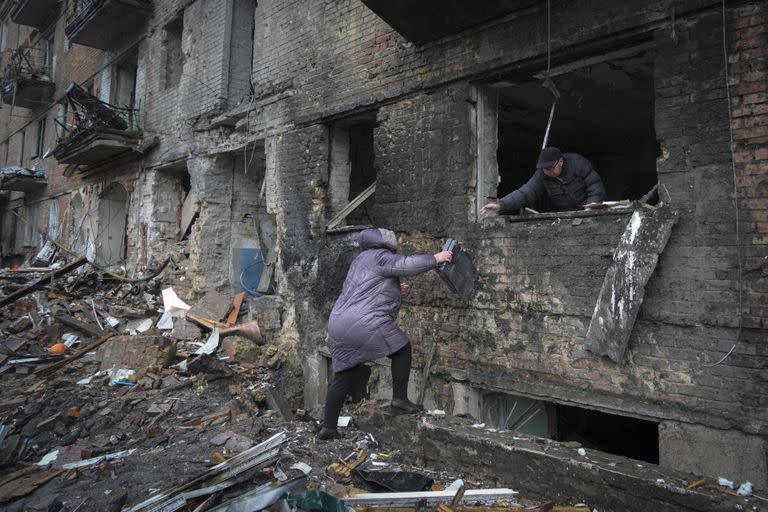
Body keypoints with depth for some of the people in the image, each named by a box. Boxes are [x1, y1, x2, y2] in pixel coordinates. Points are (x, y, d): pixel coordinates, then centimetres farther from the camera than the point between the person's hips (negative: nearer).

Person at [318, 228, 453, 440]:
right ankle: (400, 398, 10)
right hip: (365, 324, -9)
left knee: (343, 378, 14)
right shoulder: (380, 257, -2)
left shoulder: (361, 260, 26)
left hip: (339, 325, 9)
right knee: (402, 349, 11)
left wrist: (392, 290, 32)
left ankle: (328, 427, 16)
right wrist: (435, 258, -2)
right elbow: (409, 264, -14)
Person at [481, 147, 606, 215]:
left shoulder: (578, 163, -15)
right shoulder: (542, 175, -10)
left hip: (587, 210, -2)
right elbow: (524, 193, -22)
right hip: (564, 216, 2)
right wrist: (500, 205, -37)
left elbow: (596, 186, -9)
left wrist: (592, 203, -28)